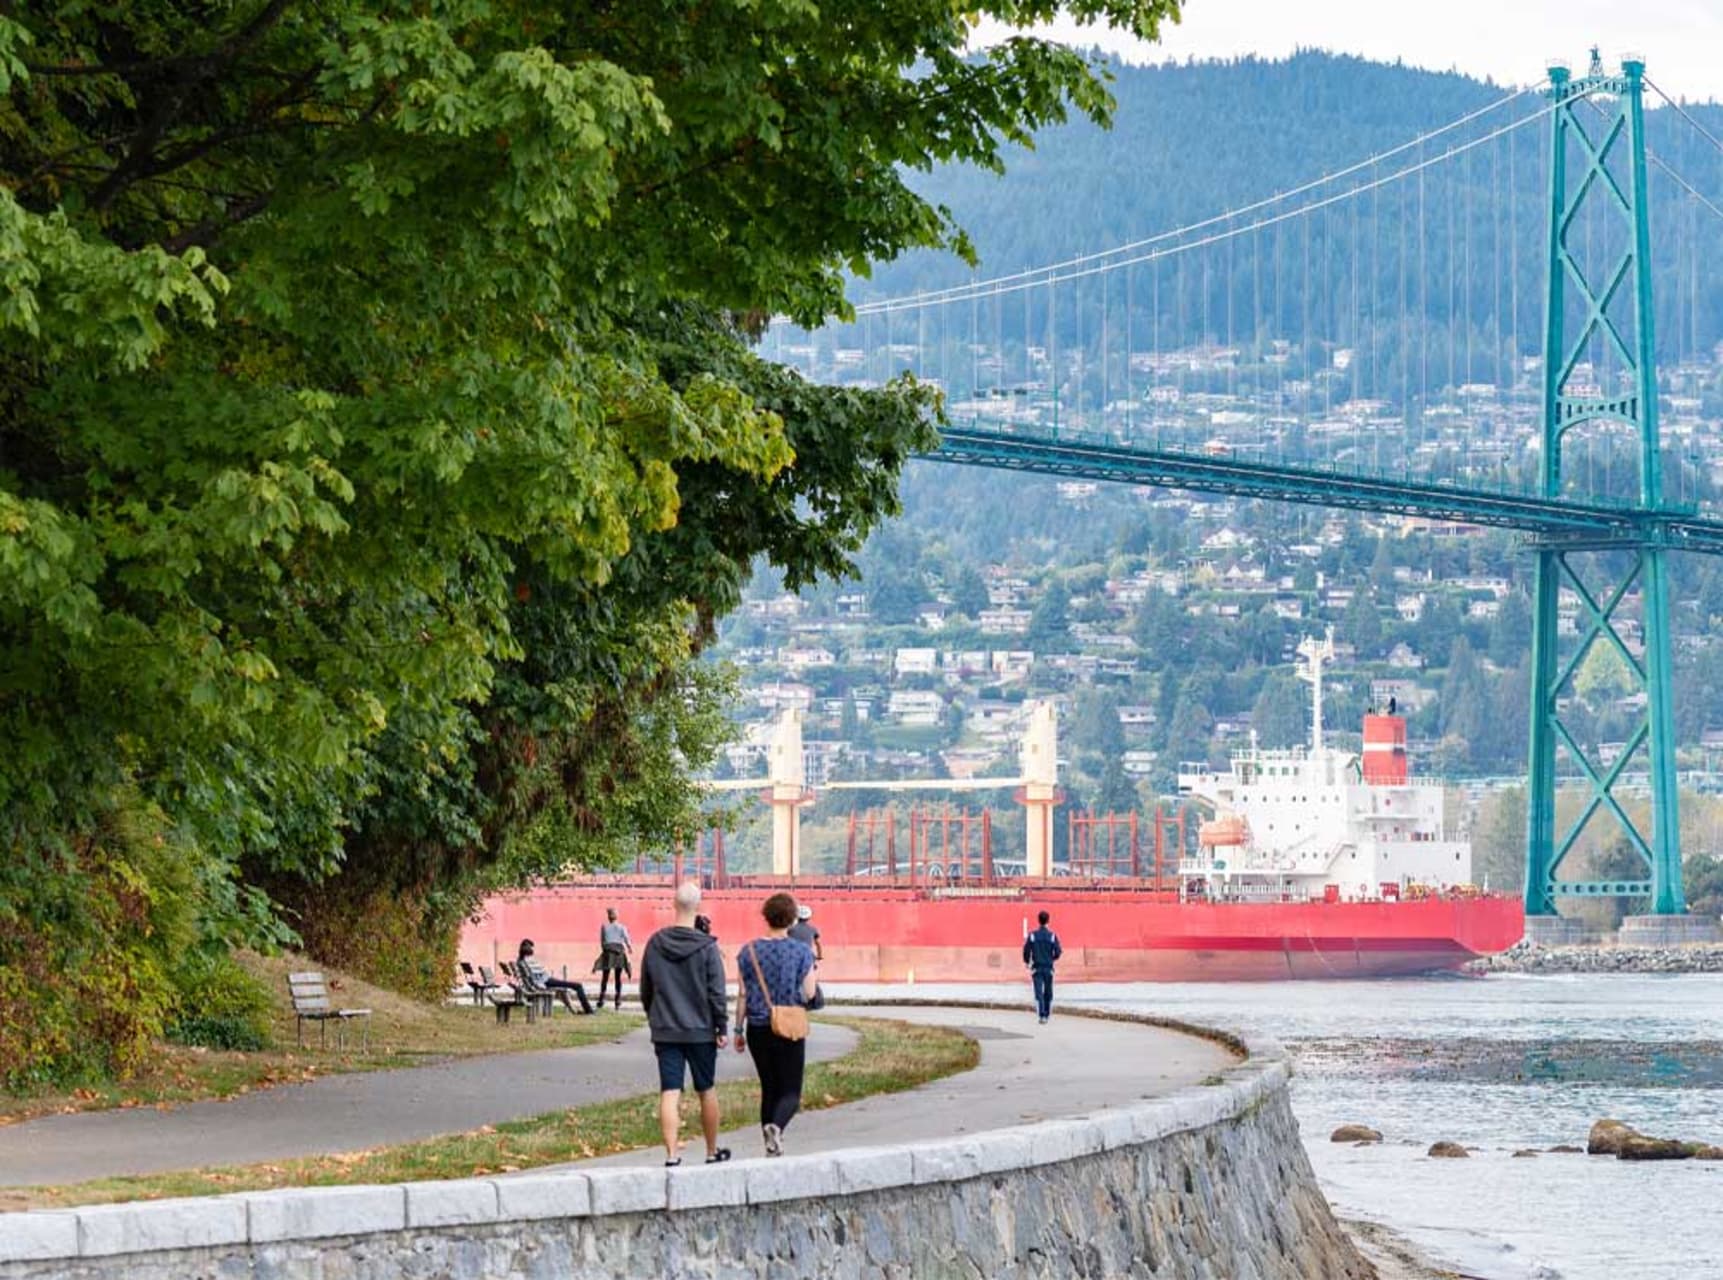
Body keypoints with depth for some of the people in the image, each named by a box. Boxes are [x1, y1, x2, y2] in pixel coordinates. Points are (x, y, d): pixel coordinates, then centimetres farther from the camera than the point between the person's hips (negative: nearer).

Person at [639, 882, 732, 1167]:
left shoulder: (655, 944, 1)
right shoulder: (707, 947, -11)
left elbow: (645, 990, 11)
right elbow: (717, 993, -10)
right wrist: (722, 1027, -1)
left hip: (665, 1032, 2)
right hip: (700, 1031, -2)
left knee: (669, 1093, -2)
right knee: (707, 1091, 12)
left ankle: (672, 1153, -12)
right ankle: (713, 1151, 24)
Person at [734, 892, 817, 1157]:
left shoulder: (749, 952, 0)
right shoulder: (801, 952, -6)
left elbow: (742, 995, 1)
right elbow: (809, 994, -7)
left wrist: (738, 1030, 7)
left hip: (758, 1027, 3)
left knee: (768, 1088, 14)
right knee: (790, 1090, 1)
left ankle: (772, 1145, 13)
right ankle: (776, 1126, -28)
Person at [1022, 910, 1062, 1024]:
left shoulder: (1032, 936, -4)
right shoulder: (1052, 936, -5)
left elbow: (1026, 951, -3)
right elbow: (1058, 952, -6)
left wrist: (1027, 962, 17)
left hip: (1036, 968, -1)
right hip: (1048, 968, 1)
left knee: (1038, 992, -4)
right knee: (1048, 993, 14)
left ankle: (1041, 1015, -19)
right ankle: (1046, 1015, 19)